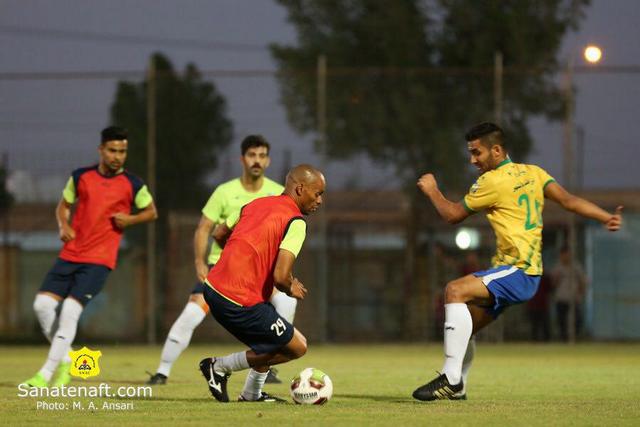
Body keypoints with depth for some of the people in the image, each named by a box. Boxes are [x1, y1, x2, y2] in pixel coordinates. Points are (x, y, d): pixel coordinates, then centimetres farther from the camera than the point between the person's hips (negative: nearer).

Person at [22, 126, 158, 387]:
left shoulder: (133, 185, 0)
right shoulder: (80, 177, 6)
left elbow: (151, 212, 13)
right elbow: (63, 206, 17)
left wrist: (130, 219, -7)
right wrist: (63, 226, -3)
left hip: (99, 260, -4)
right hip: (70, 255, 4)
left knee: (71, 309, -17)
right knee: (43, 304, -7)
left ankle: (46, 374, -11)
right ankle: (65, 359, 13)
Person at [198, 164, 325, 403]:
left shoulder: (257, 204, 12)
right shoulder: (296, 222, -12)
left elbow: (219, 234, 25)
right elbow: (280, 277, -21)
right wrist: (291, 289, 1)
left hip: (213, 287, 9)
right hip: (240, 303, -9)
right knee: (297, 347, 4)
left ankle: (252, 394, 32)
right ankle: (220, 367, 6)